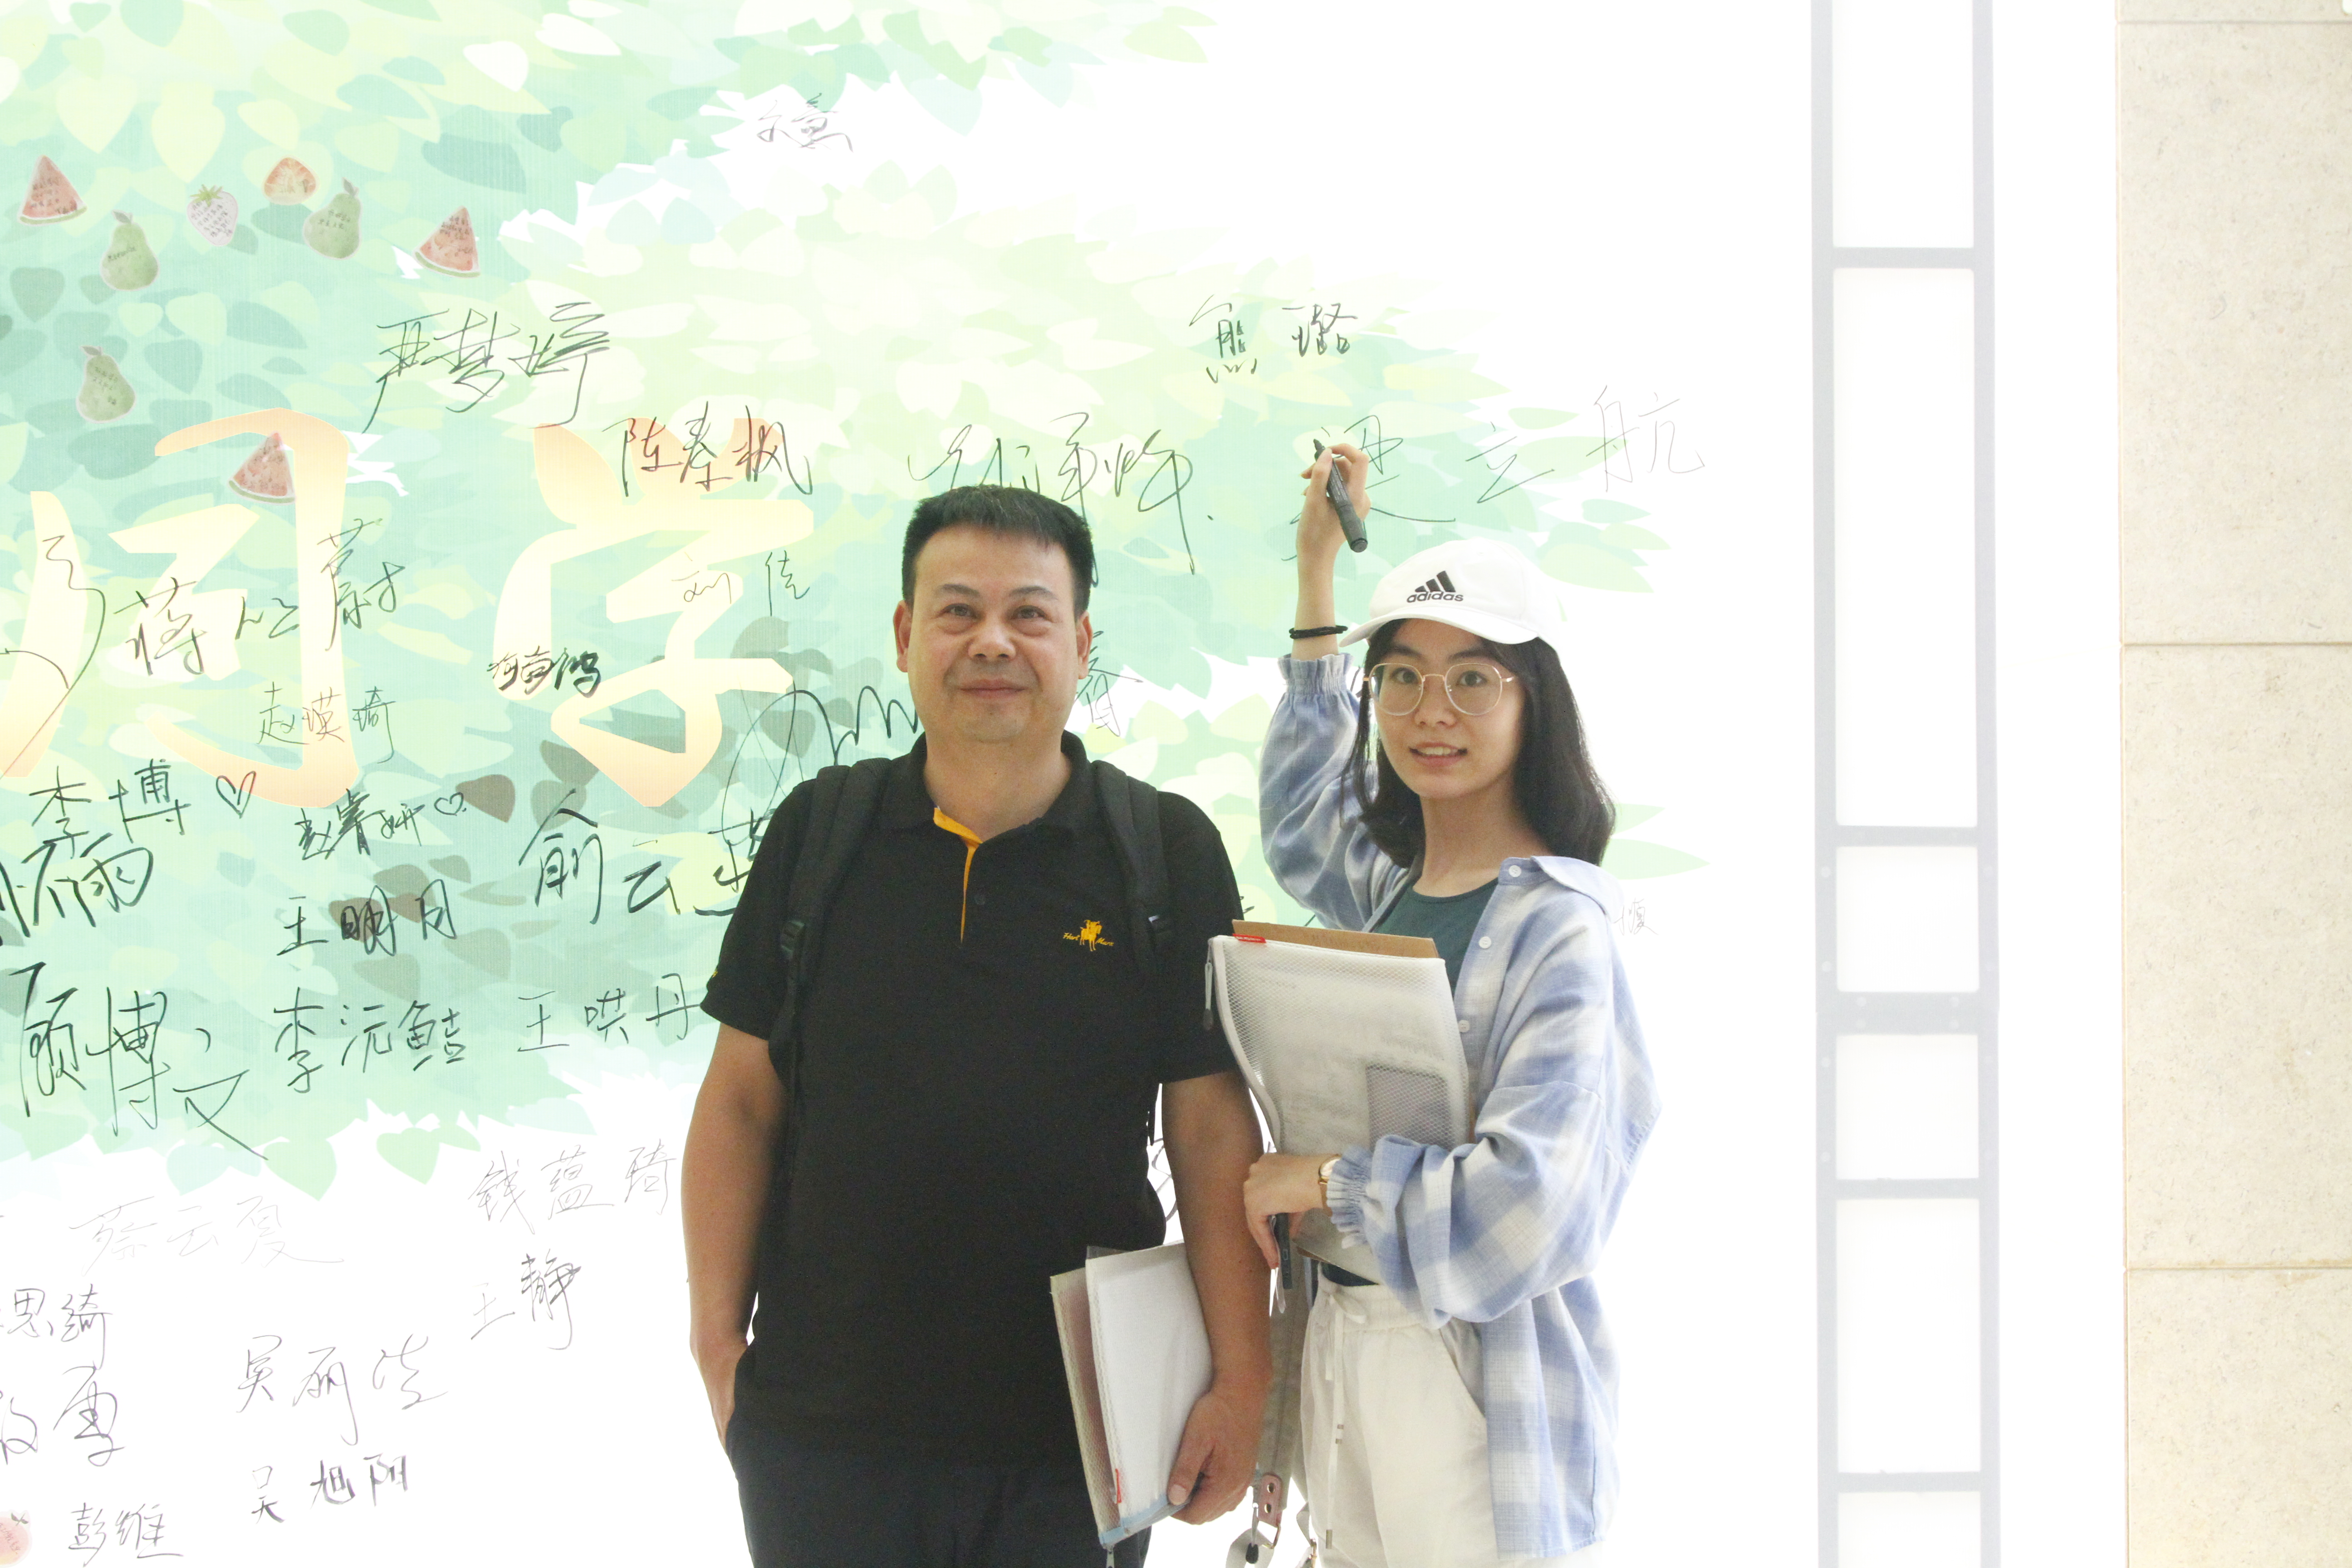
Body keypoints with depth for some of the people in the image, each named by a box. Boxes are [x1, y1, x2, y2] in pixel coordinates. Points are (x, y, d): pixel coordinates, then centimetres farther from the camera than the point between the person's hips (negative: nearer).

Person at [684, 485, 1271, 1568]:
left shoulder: (1167, 852, -1)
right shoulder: (818, 833, 4)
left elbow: (1214, 1132, -1)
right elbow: (740, 1103, 7)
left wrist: (1241, 1383, -4)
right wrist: (718, 1346, 3)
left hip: (1074, 1444, -1)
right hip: (821, 1429, 1)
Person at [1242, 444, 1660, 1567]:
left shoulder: (1556, 925, -14)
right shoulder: (1390, 888, 8)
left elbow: (1525, 1209, -25)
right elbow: (1299, 821, 33)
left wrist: (1318, 1180, -12)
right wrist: (1317, 572, 32)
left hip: (1477, 1377, -7)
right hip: (1341, 1341, 7)